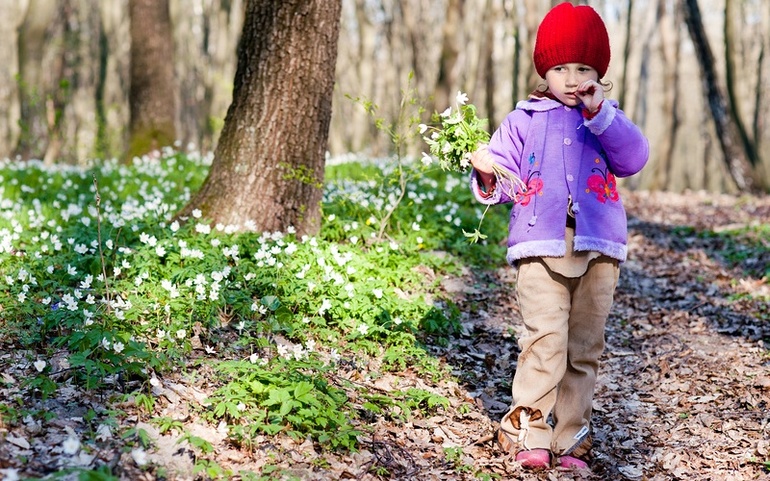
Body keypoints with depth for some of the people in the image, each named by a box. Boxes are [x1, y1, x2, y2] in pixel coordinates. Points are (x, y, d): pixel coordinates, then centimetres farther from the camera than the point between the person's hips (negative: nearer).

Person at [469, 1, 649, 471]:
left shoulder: (608, 120, 14)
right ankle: (528, 433, -5)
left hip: (598, 249, 2)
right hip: (541, 247, -2)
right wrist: (486, 176, -15)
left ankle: (569, 440, 12)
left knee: (585, 349, 4)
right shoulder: (524, 120, 11)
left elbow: (634, 157, -5)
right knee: (546, 340, -14)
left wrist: (600, 113, -13)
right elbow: (503, 180, 8)